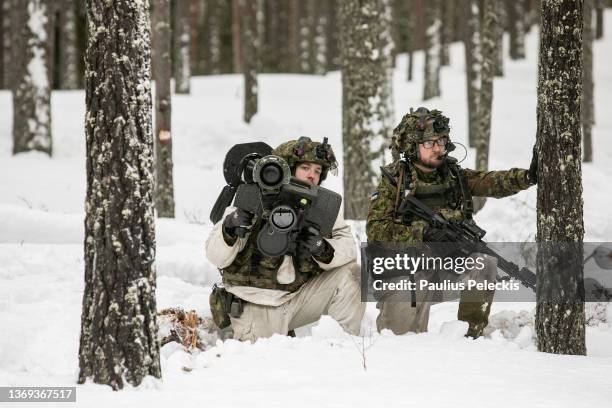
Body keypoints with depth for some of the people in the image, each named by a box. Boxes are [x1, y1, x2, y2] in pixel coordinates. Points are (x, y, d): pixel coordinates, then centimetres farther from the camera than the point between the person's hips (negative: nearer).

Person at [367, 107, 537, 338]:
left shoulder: (454, 176, 4)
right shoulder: (394, 182, -7)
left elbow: (493, 182, -13)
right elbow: (375, 230, -18)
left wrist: (529, 176, -33)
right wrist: (423, 233, -29)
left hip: (447, 267, 4)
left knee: (485, 265, -21)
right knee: (400, 336, -22)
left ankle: (472, 334, -5)